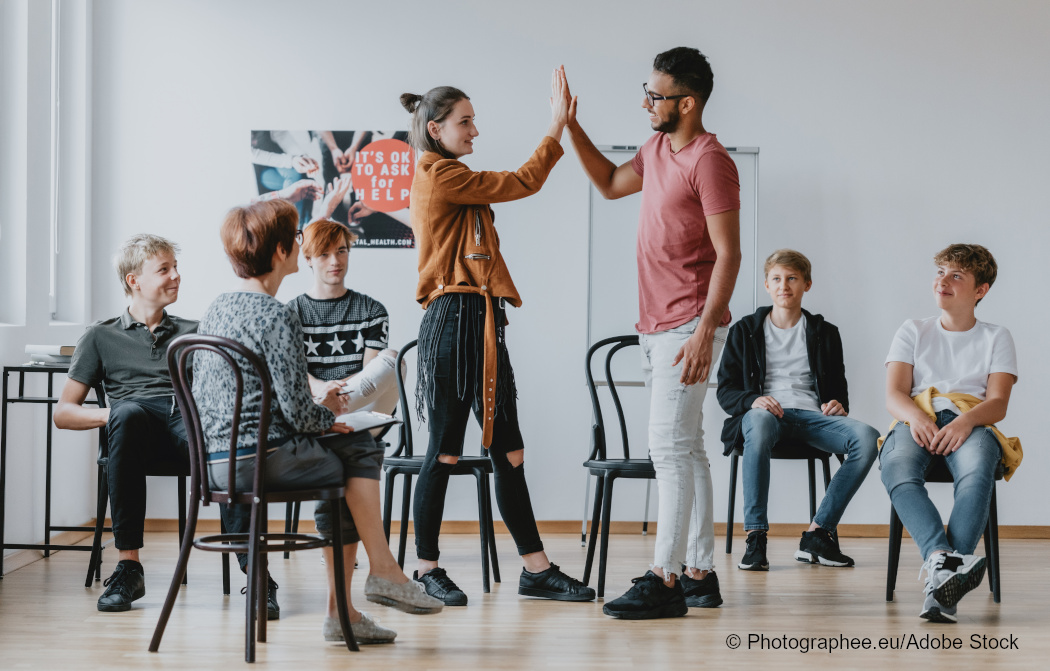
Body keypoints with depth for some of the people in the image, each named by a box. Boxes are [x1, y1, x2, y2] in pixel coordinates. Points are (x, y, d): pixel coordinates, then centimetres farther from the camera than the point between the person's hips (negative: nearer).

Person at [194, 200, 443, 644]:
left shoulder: (216, 309, 13)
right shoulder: (277, 316, -15)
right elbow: (297, 412, -18)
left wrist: (318, 405, 19)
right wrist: (328, 415, 5)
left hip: (217, 463, 9)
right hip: (262, 458, -9)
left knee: (344, 456, 21)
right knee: (361, 450, 11)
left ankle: (340, 610, 19)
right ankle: (383, 571, 18)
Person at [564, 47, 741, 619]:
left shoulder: (709, 161, -14)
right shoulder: (656, 149, 13)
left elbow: (728, 254, -17)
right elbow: (610, 183, 31)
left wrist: (704, 331, -23)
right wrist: (572, 129, 20)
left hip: (688, 328, -10)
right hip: (656, 326, 10)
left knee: (669, 447, -12)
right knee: (685, 449, 11)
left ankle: (664, 581, -11)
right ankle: (699, 573, 18)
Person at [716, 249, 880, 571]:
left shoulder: (824, 333, 22)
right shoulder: (745, 331, 16)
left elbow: (838, 388, 24)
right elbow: (726, 390, 9)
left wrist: (837, 404, -2)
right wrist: (753, 400, -14)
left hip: (811, 415, 2)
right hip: (764, 411, -2)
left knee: (867, 437, -30)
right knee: (760, 423, -43)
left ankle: (818, 533, -22)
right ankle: (755, 538, -38)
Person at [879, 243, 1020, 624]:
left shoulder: (996, 338, 20)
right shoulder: (913, 332, 23)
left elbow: (998, 404, 4)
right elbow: (894, 395, 9)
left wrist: (965, 422, -20)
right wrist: (917, 417, -17)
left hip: (972, 425, -1)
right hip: (916, 422, 1)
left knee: (977, 469, -40)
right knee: (897, 468, -38)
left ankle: (941, 584, -54)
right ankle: (942, 558, -59)